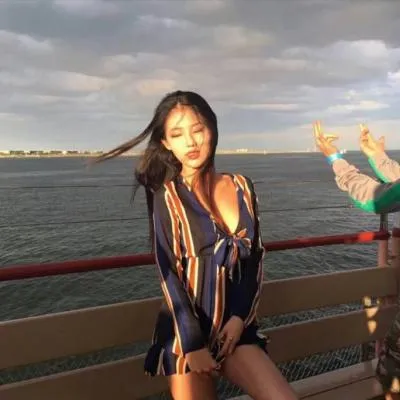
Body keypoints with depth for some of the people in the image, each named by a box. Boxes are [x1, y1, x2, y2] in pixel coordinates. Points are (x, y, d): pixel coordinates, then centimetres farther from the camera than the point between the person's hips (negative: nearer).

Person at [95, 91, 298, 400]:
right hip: (187, 331, -2)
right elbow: (168, 273, -9)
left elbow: (255, 259, 4)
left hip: (236, 326, 3)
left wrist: (240, 317, -6)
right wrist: (193, 344, -11)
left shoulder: (242, 187, 3)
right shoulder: (167, 195, -6)